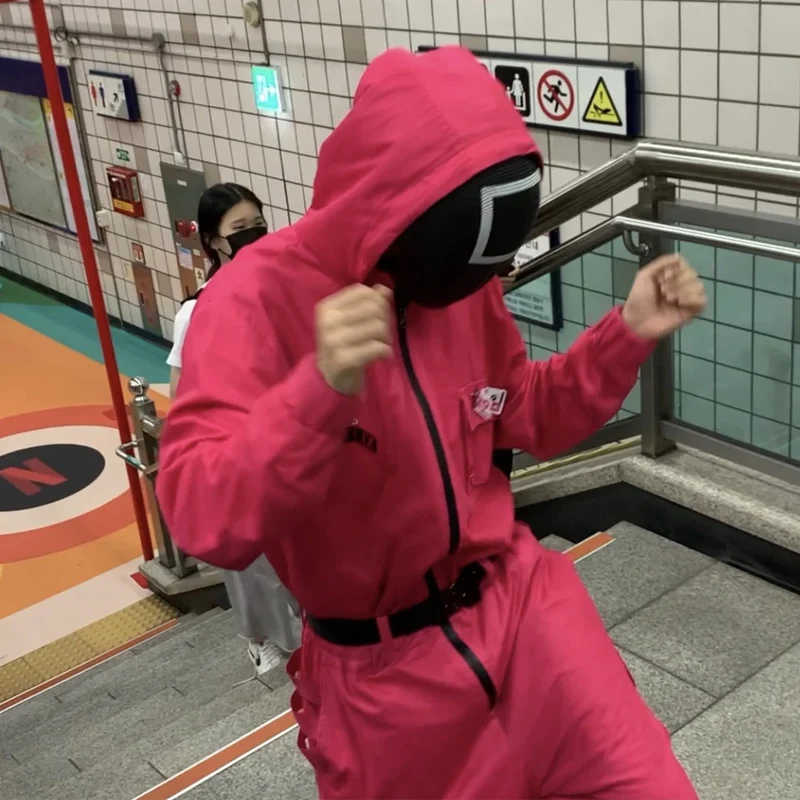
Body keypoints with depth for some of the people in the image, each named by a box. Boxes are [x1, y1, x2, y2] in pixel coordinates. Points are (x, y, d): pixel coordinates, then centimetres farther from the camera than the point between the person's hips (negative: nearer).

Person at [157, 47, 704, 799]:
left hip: (518, 603, 4)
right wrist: (322, 388, -42)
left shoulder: (463, 282, -2)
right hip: (381, 676, -3)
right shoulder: (257, 300, -19)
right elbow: (204, 518, -26)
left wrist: (627, 334, -3)